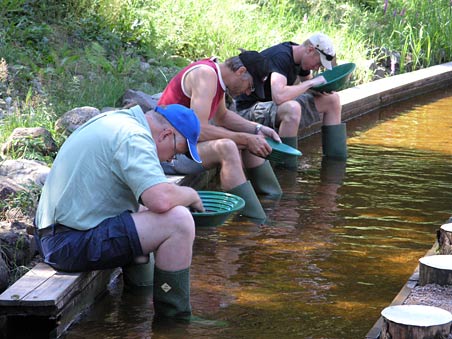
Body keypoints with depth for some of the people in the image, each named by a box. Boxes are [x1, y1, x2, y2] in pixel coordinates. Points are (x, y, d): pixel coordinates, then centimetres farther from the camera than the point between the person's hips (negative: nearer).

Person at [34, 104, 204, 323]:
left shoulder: (113, 120, 17)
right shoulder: (134, 138, -15)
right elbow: (161, 200, -27)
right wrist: (191, 195, -6)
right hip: (75, 244, -11)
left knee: (140, 211, 30)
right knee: (178, 221, -17)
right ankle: (173, 320, -7)